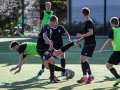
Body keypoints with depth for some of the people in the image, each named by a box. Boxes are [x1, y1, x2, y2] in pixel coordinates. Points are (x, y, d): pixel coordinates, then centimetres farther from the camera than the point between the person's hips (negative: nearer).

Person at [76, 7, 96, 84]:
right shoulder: (86, 22, 16)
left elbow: (91, 32, -26)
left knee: (83, 60, -12)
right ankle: (84, 77, 16)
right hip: (87, 44, 10)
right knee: (82, 59, 11)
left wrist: (81, 35, -16)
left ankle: (90, 76, -5)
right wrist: (80, 39, 19)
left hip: (90, 44, -10)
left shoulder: (88, 22, -15)